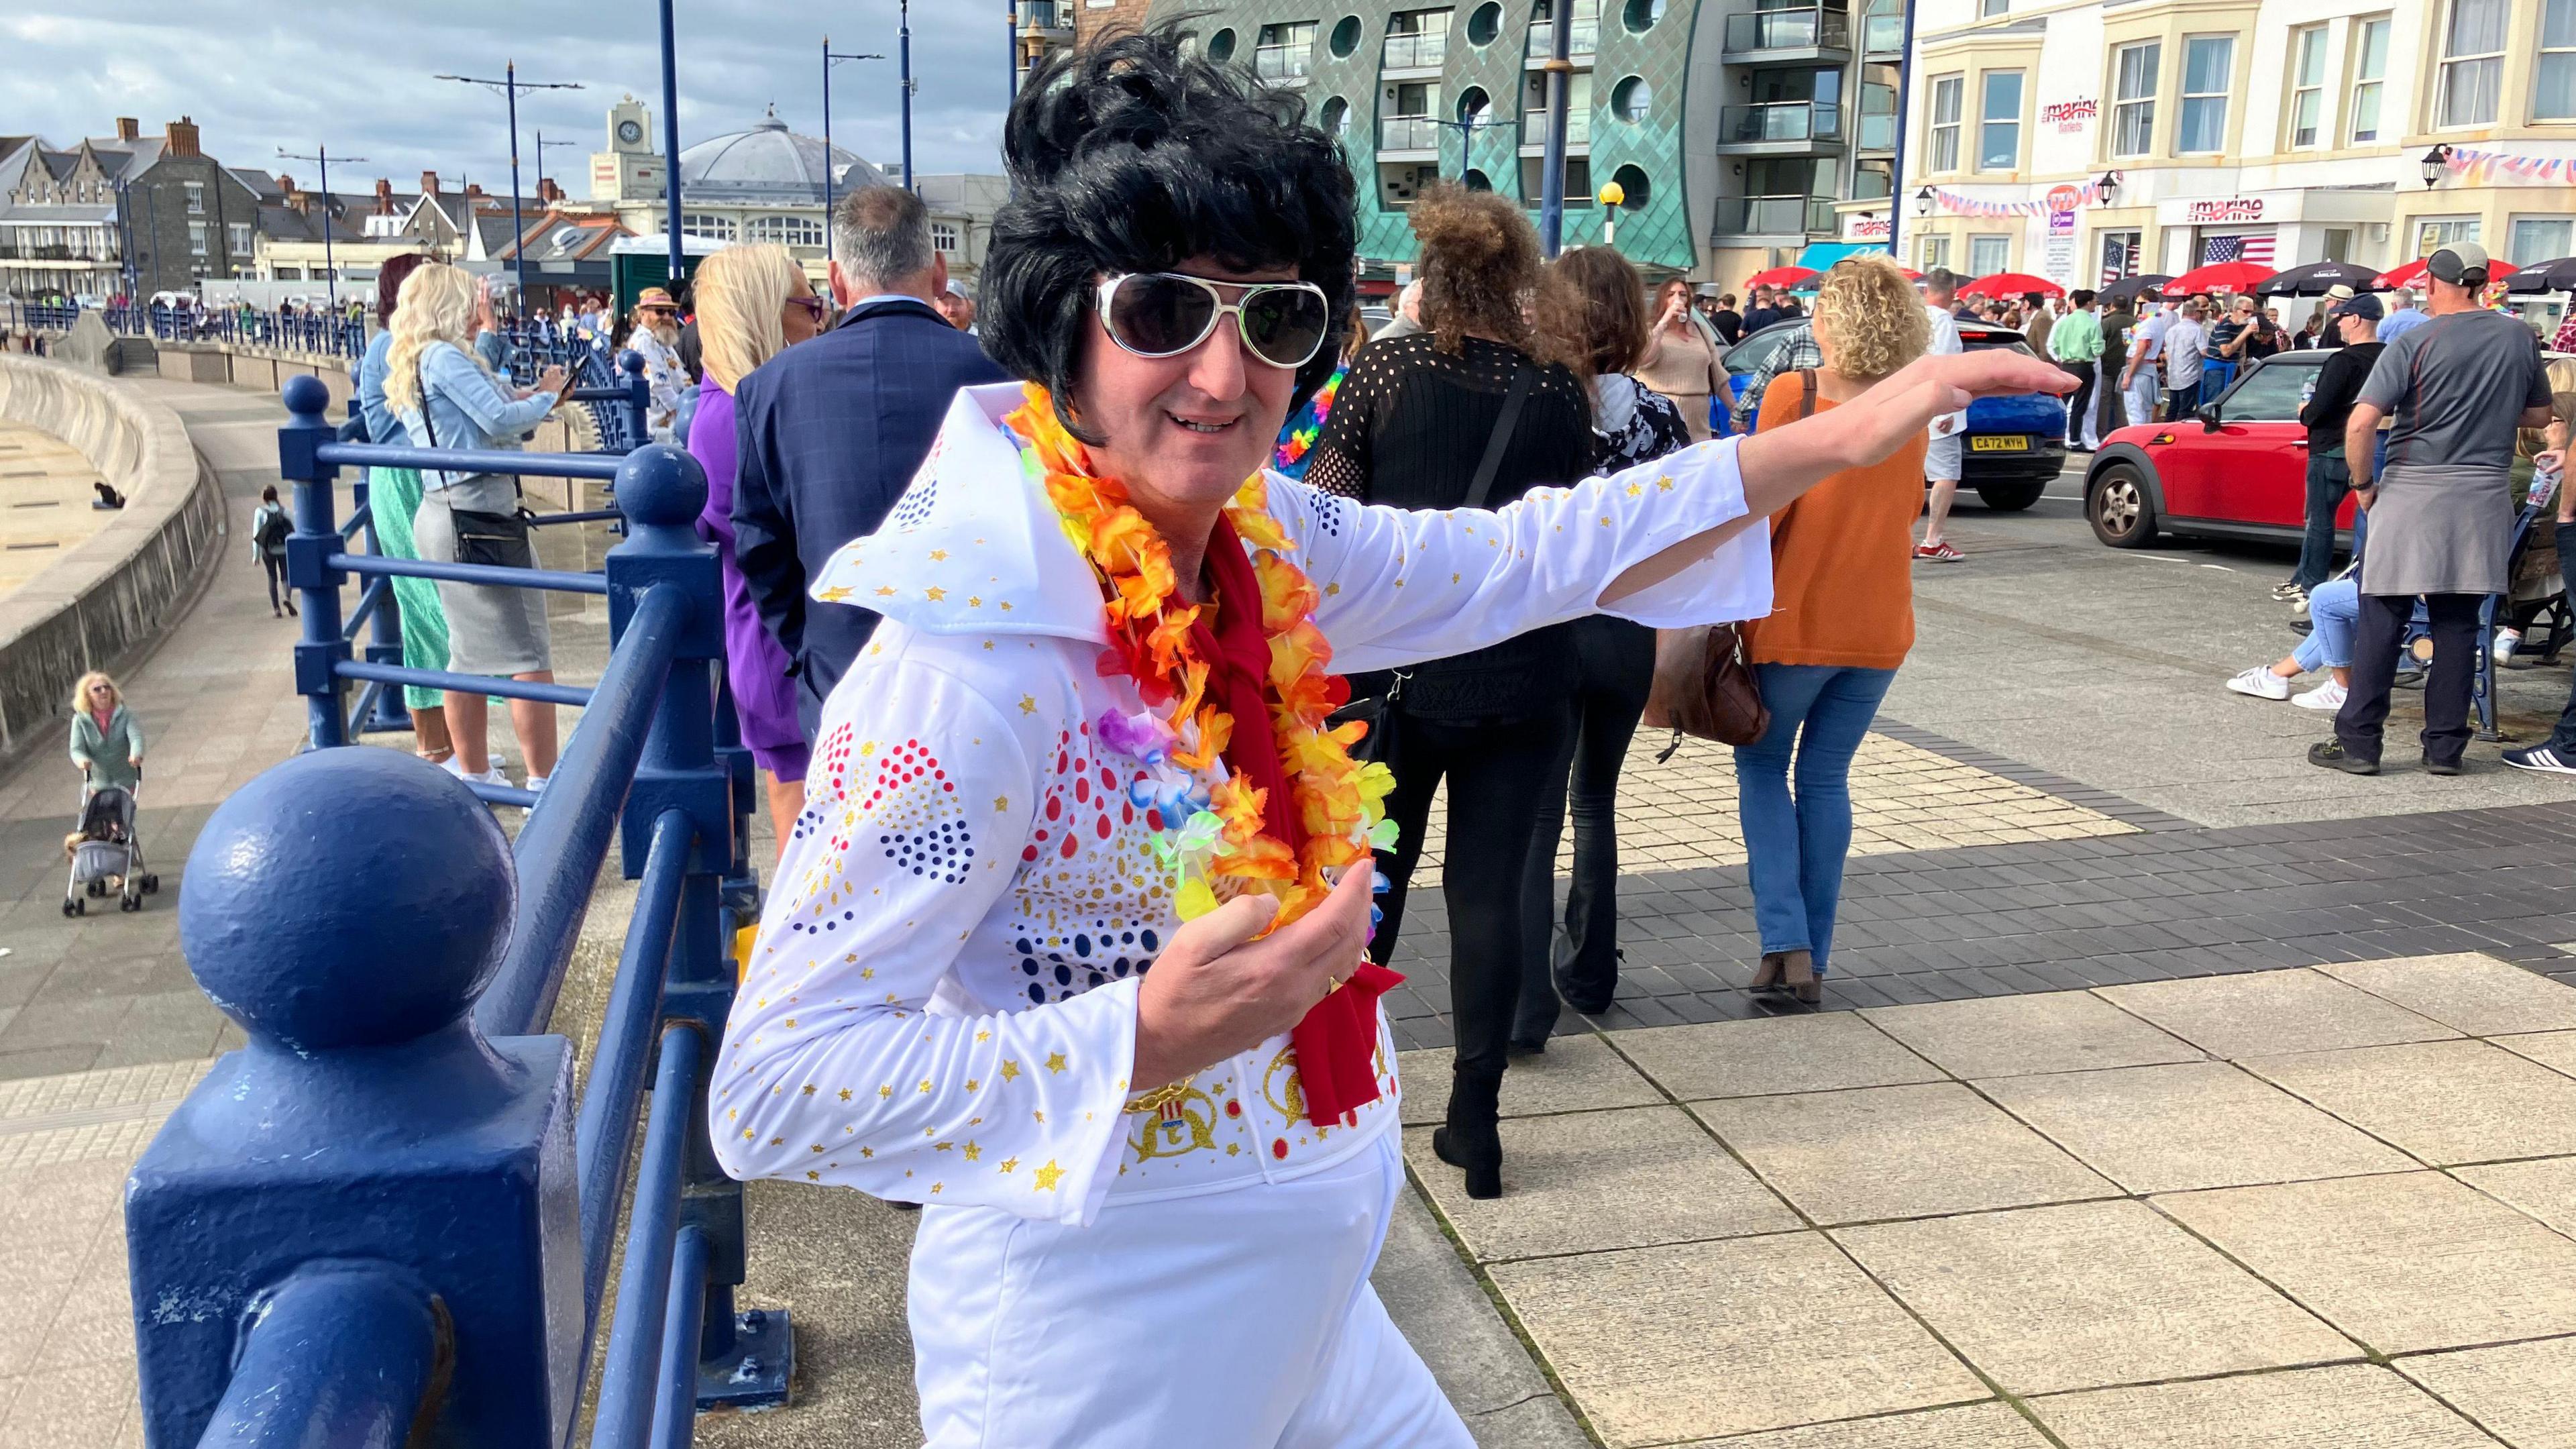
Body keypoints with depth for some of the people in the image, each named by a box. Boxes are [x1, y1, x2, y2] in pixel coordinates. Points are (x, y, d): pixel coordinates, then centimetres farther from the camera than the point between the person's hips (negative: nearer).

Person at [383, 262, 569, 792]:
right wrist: (545, 395, -2)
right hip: (477, 515, -10)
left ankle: (474, 775, 22)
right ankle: (544, 784, -5)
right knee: (529, 656, -7)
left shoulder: (412, 365, 19)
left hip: (445, 513, 10)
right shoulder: (444, 356, -11)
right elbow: (500, 419, -18)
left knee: (472, 652, 15)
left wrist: (526, 397, 10)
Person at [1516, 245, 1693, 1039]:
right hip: (1629, 632, 3)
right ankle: (1586, 972, 29)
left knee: (1535, 816, 2)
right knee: (1595, 800, 21)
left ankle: (1527, 1002, -4)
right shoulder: (1660, 415, -1)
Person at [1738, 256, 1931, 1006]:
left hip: (1796, 618, -4)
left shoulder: (1797, 394, -13)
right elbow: (1908, 508, 13)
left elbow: (1764, 504, -15)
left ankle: (1785, 943, -2)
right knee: (1827, 779, 14)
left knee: (1762, 769, 11)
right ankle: (1814, 958, 15)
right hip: (1880, 624, 4)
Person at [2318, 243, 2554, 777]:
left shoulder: (2415, 343, -9)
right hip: (2484, 496, 4)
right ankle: (2445, 747, 12)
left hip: (2413, 493, -4)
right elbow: (2539, 416, 16)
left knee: (2382, 620, 2)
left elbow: (2361, 422, -17)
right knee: (2457, 622, 9)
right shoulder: (2520, 338, 4)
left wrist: (2363, 483, -4)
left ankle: (2358, 741, 2)